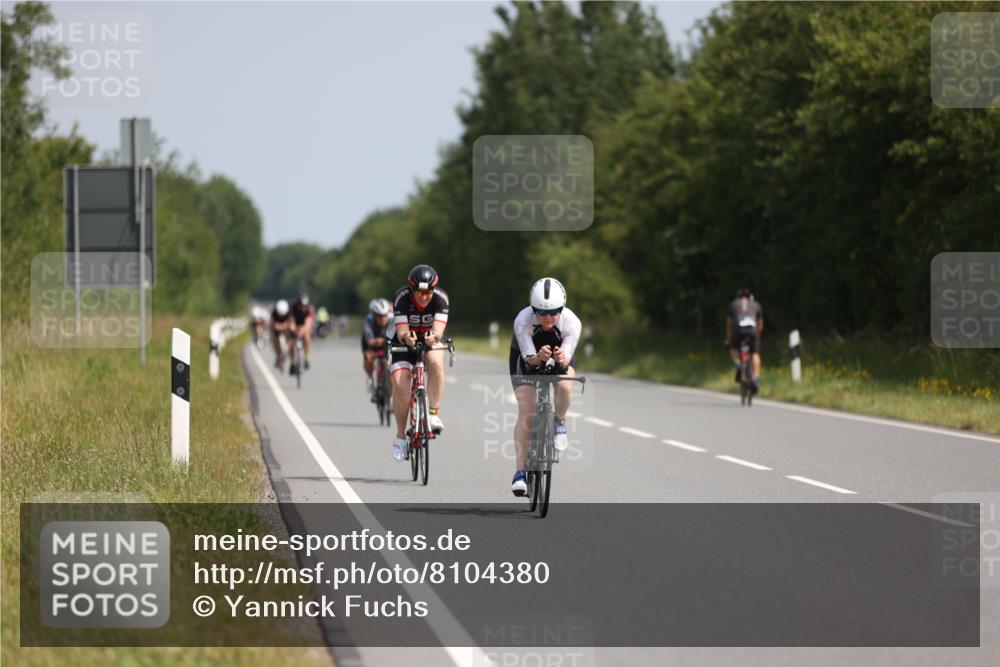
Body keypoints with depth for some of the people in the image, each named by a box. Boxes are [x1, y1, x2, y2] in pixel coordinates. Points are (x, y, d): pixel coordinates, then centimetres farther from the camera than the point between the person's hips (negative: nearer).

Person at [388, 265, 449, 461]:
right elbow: (401, 331, -34)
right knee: (400, 384, -19)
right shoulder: (402, 298, -28)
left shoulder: (440, 298, -25)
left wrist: (434, 337, -59)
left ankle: (434, 414, -25)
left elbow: (439, 329, -36)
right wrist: (406, 337, -57)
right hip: (403, 341, -1)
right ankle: (400, 436, -3)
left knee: (436, 362, -34)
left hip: (429, 340, 1)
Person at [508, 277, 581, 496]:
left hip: (560, 357, 1)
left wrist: (562, 359, -60)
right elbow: (528, 357, -37)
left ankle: (559, 422, -1)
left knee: (564, 386, -33)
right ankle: (520, 471, -11)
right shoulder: (522, 321, -35)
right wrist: (538, 357, -60)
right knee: (526, 412, -15)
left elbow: (568, 358, -37)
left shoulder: (572, 323, -32)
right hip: (528, 357, -1)